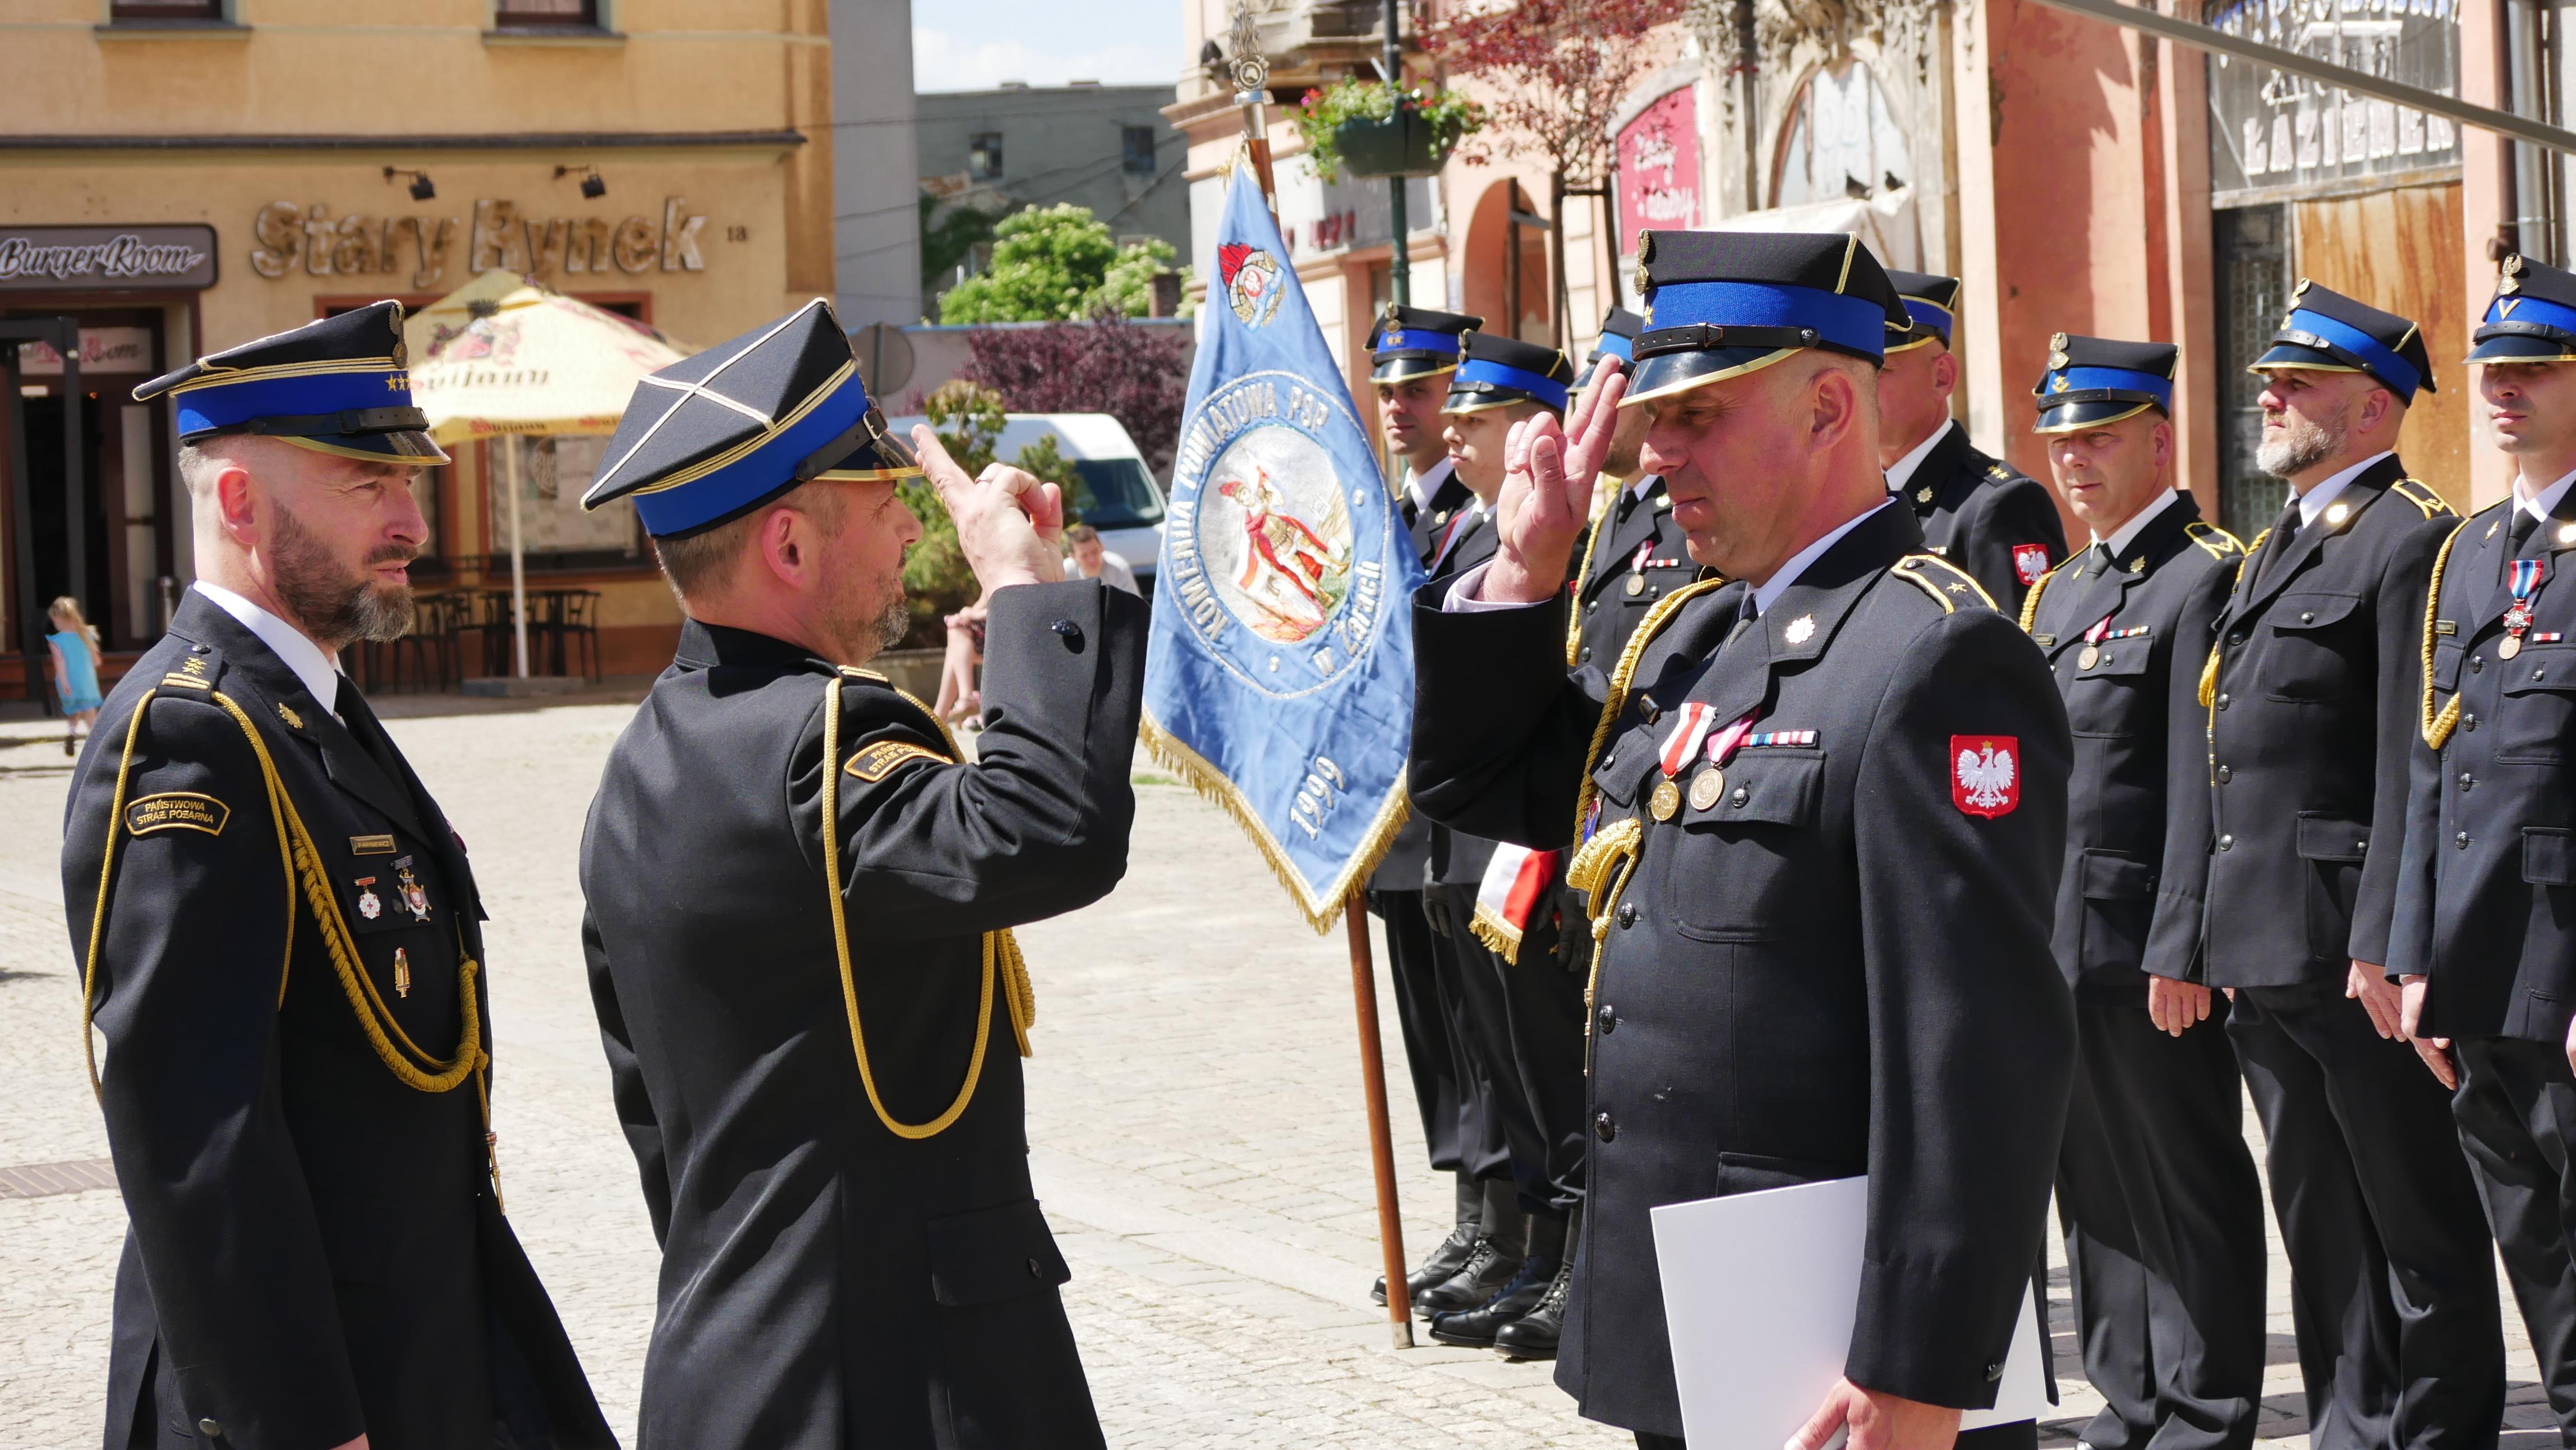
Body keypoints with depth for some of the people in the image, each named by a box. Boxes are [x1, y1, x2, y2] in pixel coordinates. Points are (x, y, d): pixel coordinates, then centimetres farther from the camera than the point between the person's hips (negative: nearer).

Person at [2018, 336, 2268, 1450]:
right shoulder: (2059, 591, 17)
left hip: (2146, 949, -8)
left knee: (2190, 1191, 0)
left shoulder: (2207, 577, -10)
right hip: (2055, 943, 9)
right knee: (2094, 1190, 13)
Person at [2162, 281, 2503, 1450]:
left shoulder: (2412, 541, -8)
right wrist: (2189, 937, 15)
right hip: (2259, 947, 9)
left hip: (2349, 946, -9)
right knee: (2317, 1218, 13)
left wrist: (2385, 944, -21)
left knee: (2416, 1211, -1)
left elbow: (2413, 762, -16)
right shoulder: (2272, 553, 20)